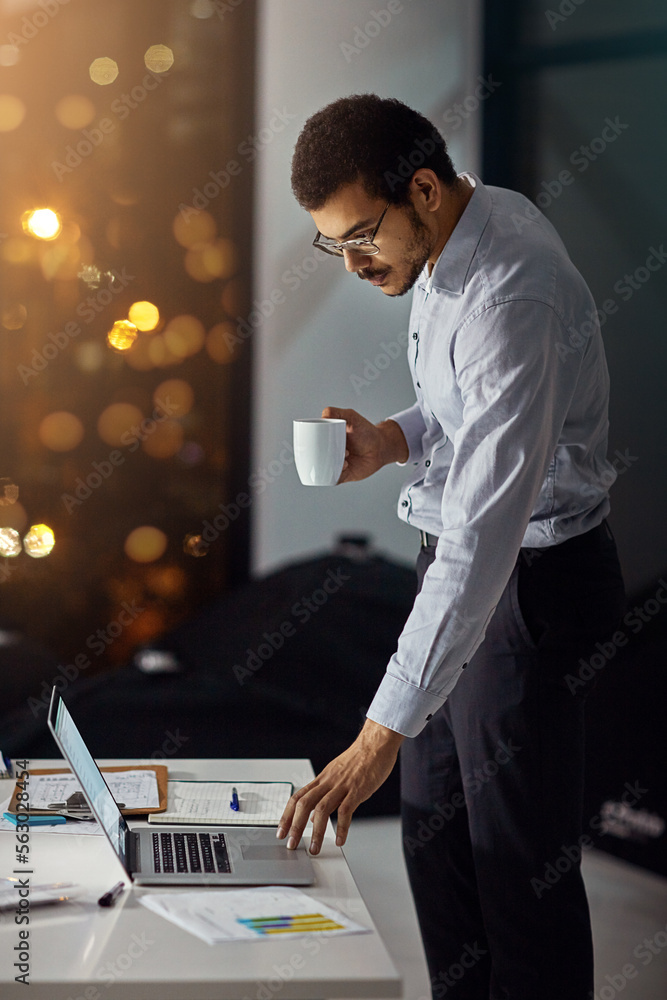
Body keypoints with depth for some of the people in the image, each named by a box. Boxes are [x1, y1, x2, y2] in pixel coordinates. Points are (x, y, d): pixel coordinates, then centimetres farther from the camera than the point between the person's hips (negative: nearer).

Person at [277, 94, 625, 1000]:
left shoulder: (510, 300, -31)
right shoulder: (472, 220, 0)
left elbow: (484, 539, -36)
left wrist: (380, 736, -37)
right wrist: (396, 440, -4)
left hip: (532, 577, -10)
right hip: (463, 555, 10)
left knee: (521, 858, 2)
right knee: (436, 830, 17)